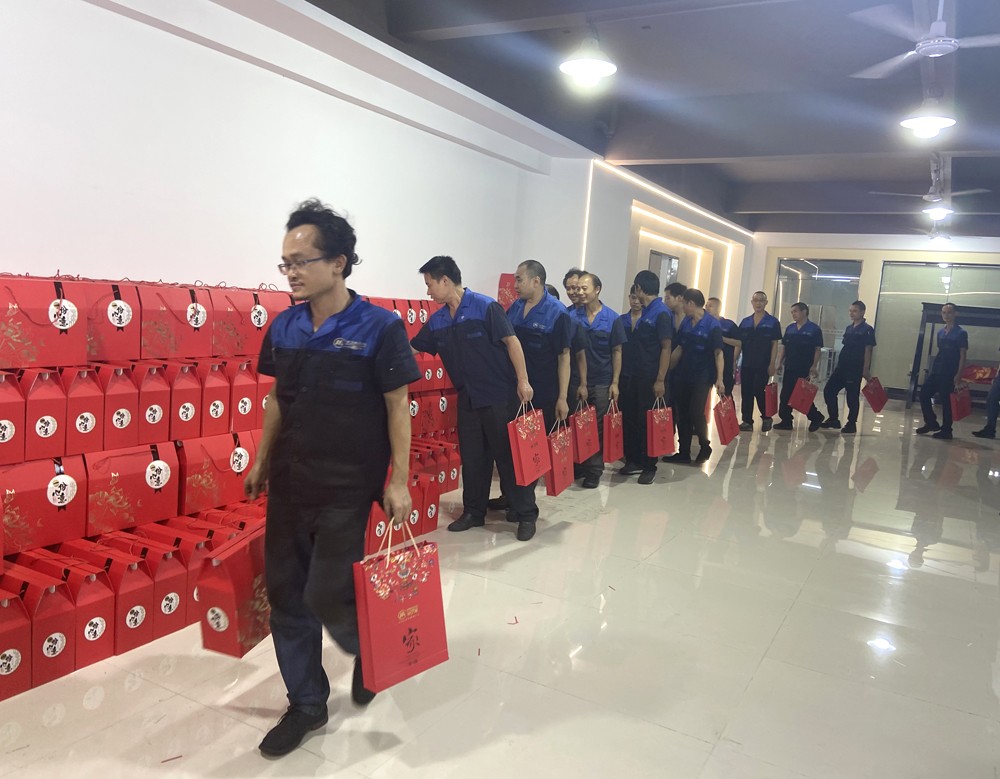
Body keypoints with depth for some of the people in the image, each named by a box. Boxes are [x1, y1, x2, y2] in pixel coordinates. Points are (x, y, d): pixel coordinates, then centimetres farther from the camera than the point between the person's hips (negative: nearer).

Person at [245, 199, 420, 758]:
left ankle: (368, 651, 32)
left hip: (346, 490, -5)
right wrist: (262, 462, 15)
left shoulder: (379, 328, -12)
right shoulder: (284, 328, 3)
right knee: (286, 596, 10)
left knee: (328, 595, -3)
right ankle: (306, 703, 29)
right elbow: (278, 399, 13)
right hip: (288, 484, 6)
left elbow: (398, 407, -9)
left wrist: (399, 481, -10)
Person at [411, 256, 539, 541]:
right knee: (472, 458, 12)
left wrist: (523, 381, -16)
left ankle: (526, 514, 10)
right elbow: (411, 349, 15)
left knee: (510, 455, 0)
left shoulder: (485, 307, -11)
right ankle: (473, 512, 25)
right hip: (467, 398, 6)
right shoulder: (437, 320, 7)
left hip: (500, 396, -6)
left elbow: (511, 341, -12)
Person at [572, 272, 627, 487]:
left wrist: (615, 382, -4)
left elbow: (617, 352, 1)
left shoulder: (612, 318, -1)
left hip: (602, 382, -1)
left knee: (598, 427, 5)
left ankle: (594, 471, 14)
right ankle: (578, 466, 19)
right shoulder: (572, 317, 0)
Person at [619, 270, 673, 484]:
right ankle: (635, 461, 23)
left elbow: (666, 348, -16)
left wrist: (660, 380, -19)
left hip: (651, 378, -8)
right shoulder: (646, 313, 13)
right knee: (630, 417, 11)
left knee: (648, 422, 0)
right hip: (637, 375, 8)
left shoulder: (661, 313, -13)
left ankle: (649, 466, 12)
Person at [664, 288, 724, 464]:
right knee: (682, 414, 8)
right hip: (682, 375, 6)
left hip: (702, 377, -6)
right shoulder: (685, 322, 7)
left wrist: (719, 379, -22)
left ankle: (705, 446, 15)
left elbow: (718, 353, -14)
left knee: (696, 413, -11)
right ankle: (683, 453, 19)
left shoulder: (712, 325, -11)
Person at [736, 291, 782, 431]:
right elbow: (739, 344, 11)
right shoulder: (745, 322, 9)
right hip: (746, 365, 4)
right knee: (746, 393, 4)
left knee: (759, 392, -5)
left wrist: (772, 364, -10)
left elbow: (775, 344, -3)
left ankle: (766, 417, 17)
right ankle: (747, 421, 12)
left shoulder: (773, 322, -1)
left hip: (763, 365, -4)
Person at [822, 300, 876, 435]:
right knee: (829, 391, 5)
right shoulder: (848, 328, 14)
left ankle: (851, 424, 11)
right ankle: (833, 420, 15)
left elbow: (868, 350, -11)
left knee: (852, 396, 0)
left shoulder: (867, 329, -7)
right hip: (842, 367, 8)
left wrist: (866, 369, -16)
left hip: (855, 369, -7)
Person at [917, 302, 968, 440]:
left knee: (946, 401, -2)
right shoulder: (940, 332, 12)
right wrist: (933, 368, 15)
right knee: (924, 394, 4)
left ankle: (946, 431, 8)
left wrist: (959, 375, -15)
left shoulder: (961, 333, -6)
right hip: (936, 371, 6)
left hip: (949, 373, -6)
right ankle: (931, 423, 20)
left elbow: (962, 355, -9)